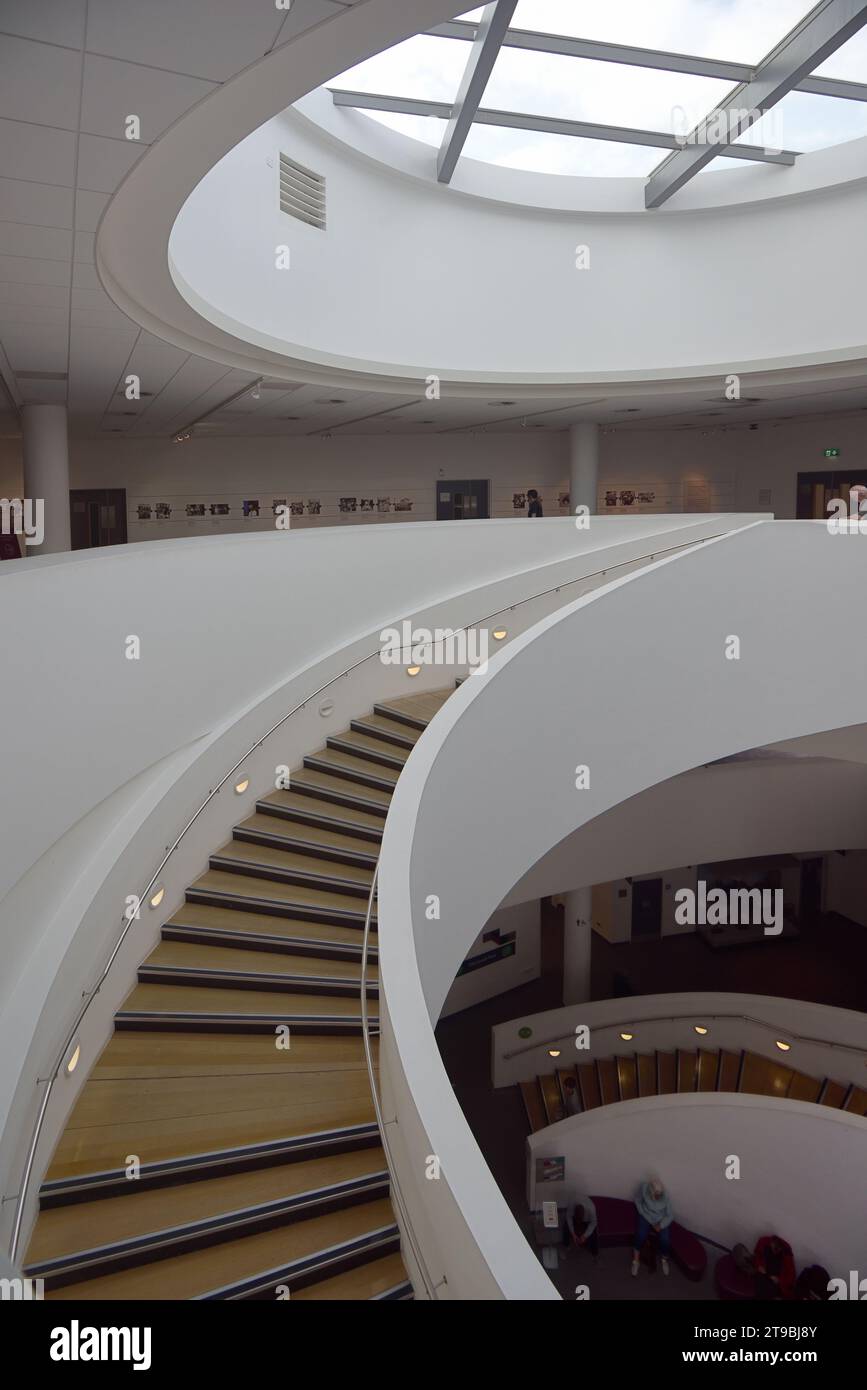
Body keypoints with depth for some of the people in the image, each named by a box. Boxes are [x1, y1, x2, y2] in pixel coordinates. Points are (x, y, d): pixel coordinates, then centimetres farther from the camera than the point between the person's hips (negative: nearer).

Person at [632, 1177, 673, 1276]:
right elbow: (637, 1201, -5)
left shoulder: (666, 1197, -25)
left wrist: (660, 1225, -24)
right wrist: (644, 1215, -10)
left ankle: (665, 1260, 12)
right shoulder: (643, 1188, -25)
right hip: (646, 1217, 0)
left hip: (661, 1220, 0)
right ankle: (636, 1261, 1)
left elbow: (669, 1216, -12)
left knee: (665, 1240, -21)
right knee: (640, 1236, -23)